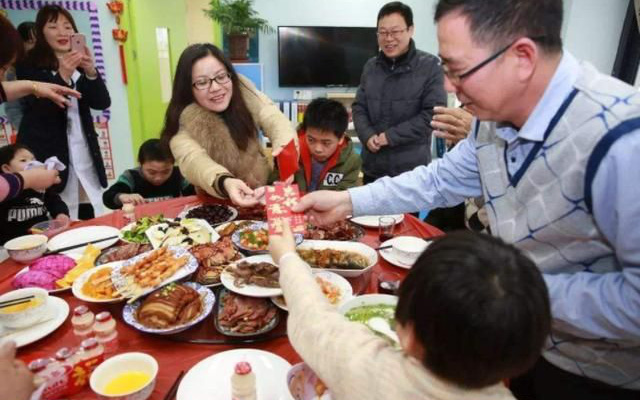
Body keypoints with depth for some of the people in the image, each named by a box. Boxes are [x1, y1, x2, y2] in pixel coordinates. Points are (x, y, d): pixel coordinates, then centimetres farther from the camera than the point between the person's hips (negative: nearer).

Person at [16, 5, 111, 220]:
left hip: (85, 153, 4)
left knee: (92, 221, 6)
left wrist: (91, 72, -17)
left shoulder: (80, 64, 13)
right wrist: (63, 76, -26)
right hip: (47, 155, -4)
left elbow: (102, 103, 1)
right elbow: (42, 109, -13)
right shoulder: (29, 65, -1)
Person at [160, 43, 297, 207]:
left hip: (264, 188, 2)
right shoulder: (184, 121, -14)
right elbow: (193, 161, -32)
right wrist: (224, 182, -53)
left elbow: (272, 117, -21)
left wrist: (285, 146, -44)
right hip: (216, 203, -2)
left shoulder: (242, 89, -7)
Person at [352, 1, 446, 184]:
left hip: (412, 169, -4)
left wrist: (390, 136, -15)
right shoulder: (370, 67, 9)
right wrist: (367, 136, -10)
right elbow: (358, 108, 11)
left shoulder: (430, 66, -5)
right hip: (373, 167, 4)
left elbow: (433, 113, -11)